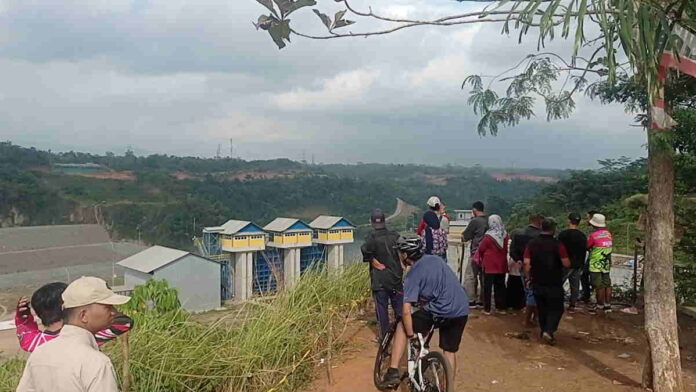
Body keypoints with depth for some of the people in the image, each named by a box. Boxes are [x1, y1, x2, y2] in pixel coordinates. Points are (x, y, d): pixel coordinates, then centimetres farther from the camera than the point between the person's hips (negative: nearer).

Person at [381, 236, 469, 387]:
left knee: (402, 327, 12)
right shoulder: (435, 259, 13)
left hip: (441, 313, -6)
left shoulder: (413, 275, -6)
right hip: (462, 311, 6)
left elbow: (406, 311, -13)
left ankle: (393, 373, 8)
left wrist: (411, 334, -2)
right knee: (449, 352, 23)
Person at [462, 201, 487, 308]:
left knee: (470, 276, 1)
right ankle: (482, 300, 18)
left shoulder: (475, 221, -11)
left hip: (477, 253, -6)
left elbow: (464, 237, -7)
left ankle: (471, 300, 0)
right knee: (484, 277, 13)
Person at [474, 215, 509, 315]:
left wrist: (480, 259, 13)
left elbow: (481, 249, -5)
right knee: (500, 286, 14)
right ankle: (501, 307, 20)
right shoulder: (505, 235, -3)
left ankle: (487, 308, 6)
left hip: (489, 265, -4)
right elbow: (506, 249, 5)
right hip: (502, 265, 4)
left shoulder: (488, 236, -16)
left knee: (488, 286, 4)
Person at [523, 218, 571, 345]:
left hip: (537, 283, 4)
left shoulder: (532, 244, -3)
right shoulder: (558, 244, -14)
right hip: (554, 284, -4)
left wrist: (529, 277, 7)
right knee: (556, 309, 7)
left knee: (542, 308, 18)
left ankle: (543, 330, 25)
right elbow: (566, 264, -12)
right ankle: (549, 331, -9)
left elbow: (526, 263, -6)